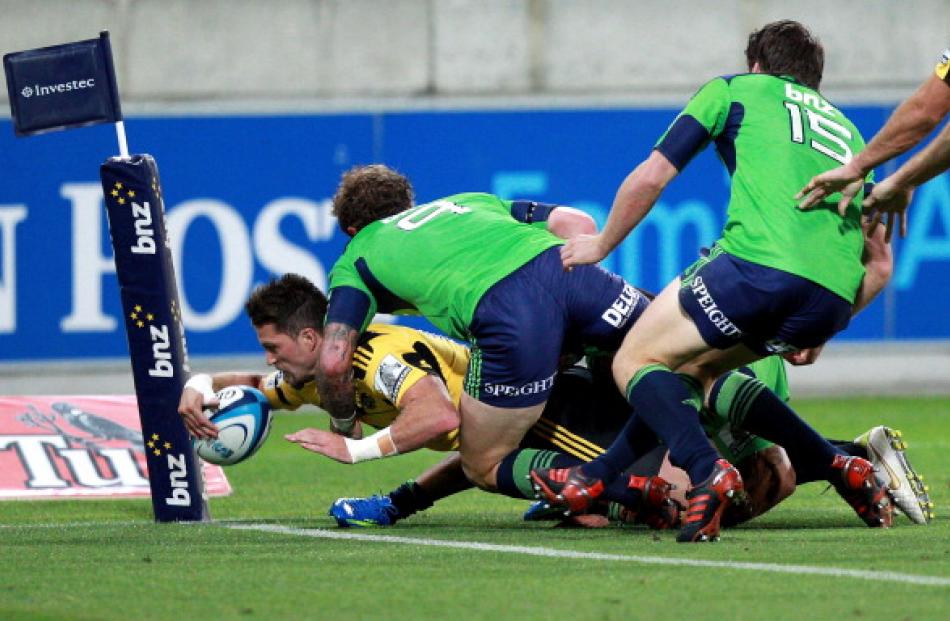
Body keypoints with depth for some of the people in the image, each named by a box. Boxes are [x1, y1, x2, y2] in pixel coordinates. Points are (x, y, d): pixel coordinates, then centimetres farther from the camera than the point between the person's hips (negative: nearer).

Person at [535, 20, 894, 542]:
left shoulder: (734, 90, 21)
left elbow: (650, 178, 15)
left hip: (761, 260, -6)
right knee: (698, 367, 27)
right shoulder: (847, 131, 34)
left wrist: (601, 245, 31)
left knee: (635, 361, 5)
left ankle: (708, 471, -19)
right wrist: (815, 333, 39)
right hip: (834, 298, 6)